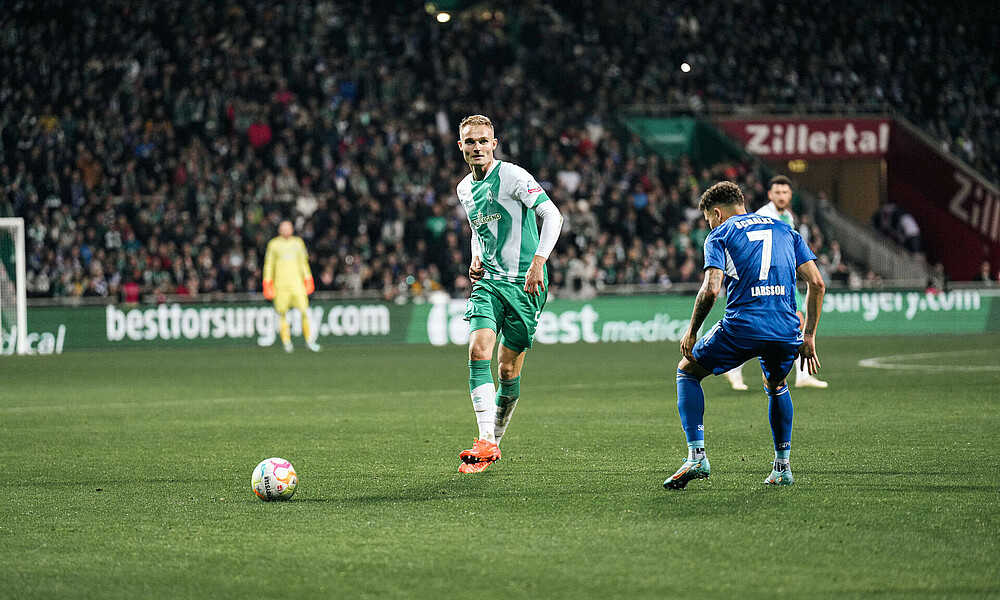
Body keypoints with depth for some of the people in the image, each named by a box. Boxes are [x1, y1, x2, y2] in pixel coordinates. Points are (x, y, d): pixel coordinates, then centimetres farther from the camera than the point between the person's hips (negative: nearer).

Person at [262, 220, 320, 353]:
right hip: (280, 283, -1)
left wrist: (307, 279, 14)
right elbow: (269, 264, 10)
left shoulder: (298, 242, 13)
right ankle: (286, 342, 7)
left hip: (297, 281, 1)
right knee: (282, 313, -3)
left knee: (304, 310, -9)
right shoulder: (274, 244, 7)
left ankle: (309, 340, -3)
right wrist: (268, 282, 2)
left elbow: (303, 262, 20)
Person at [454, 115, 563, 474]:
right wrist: (476, 259, 11)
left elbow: (553, 216, -15)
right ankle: (486, 444, -24)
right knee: (479, 352, -18)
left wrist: (537, 262, -24)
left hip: (523, 283, -5)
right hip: (488, 283, 5)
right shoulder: (465, 189, 12)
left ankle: (496, 439, 22)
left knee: (509, 370, 1)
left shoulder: (512, 176, -9)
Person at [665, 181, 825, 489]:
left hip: (742, 325, -4)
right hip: (786, 330, 4)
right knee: (776, 385, 34)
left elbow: (711, 290, -7)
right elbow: (816, 284, 12)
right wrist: (808, 337, 16)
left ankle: (696, 455, 4)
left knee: (687, 371, 19)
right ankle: (782, 466, 27)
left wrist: (691, 332, 5)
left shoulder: (720, 235, 9)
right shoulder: (785, 230, 21)